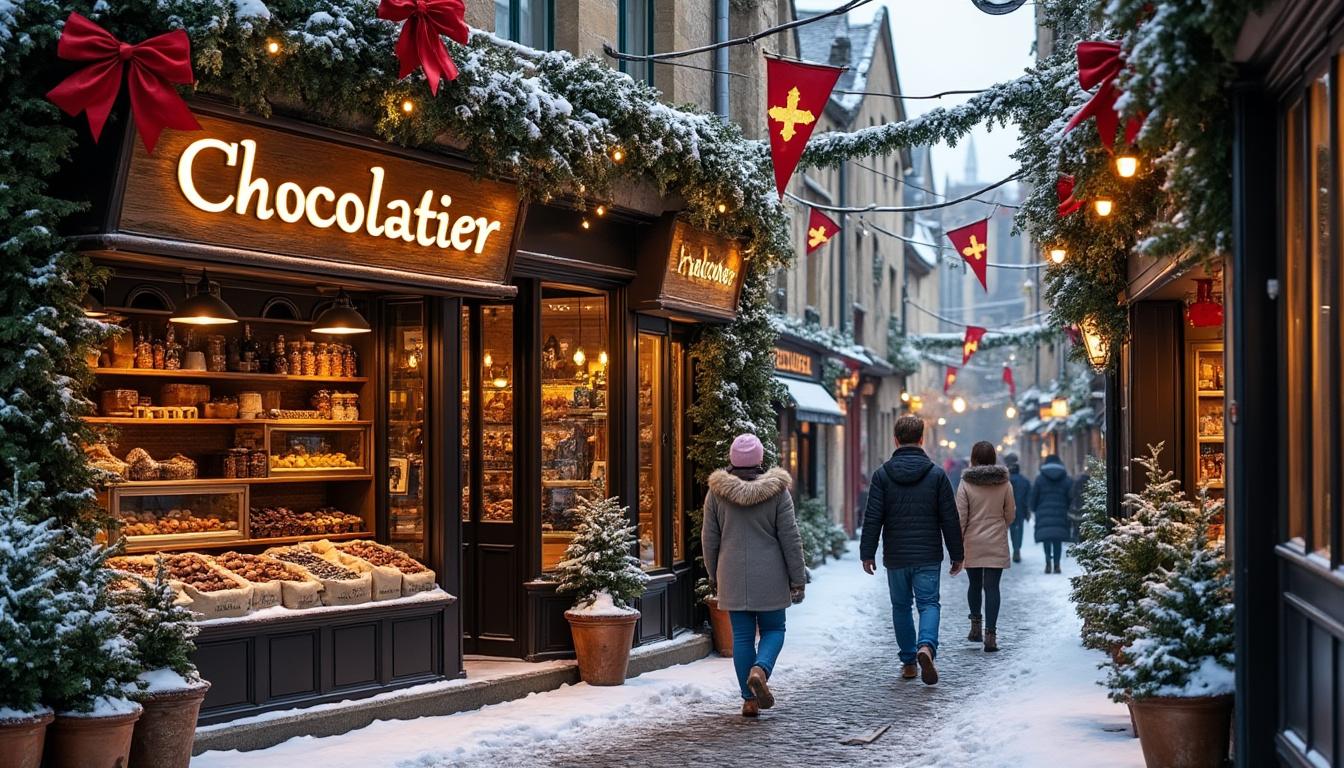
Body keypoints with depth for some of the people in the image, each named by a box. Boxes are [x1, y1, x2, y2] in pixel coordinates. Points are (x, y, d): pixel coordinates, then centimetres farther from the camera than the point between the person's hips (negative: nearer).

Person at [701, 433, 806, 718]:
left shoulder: (717, 492, -1)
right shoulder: (776, 491, -6)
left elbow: (709, 538, 4)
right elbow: (790, 539, -5)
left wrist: (713, 575, 16)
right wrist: (798, 580, 1)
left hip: (733, 576, 2)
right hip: (769, 576, -2)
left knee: (742, 635, 7)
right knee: (773, 628, 13)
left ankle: (750, 700, 8)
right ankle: (760, 670, -15)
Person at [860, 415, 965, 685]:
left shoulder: (882, 474, -3)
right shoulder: (936, 474, -1)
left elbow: (873, 518, -5)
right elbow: (950, 519, 0)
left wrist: (867, 553, 1)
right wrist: (957, 554, 9)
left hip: (895, 556, 1)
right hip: (928, 556, -1)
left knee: (901, 606, 13)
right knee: (929, 603, 4)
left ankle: (908, 662, 16)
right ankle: (927, 646, -23)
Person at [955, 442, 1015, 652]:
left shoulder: (966, 484, -7)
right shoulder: (1004, 483, -2)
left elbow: (960, 517, -7)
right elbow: (1011, 514, 6)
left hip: (972, 544, 0)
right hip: (997, 544, 0)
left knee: (975, 584, 17)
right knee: (992, 587, -1)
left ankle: (976, 627, 21)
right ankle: (990, 634, -7)